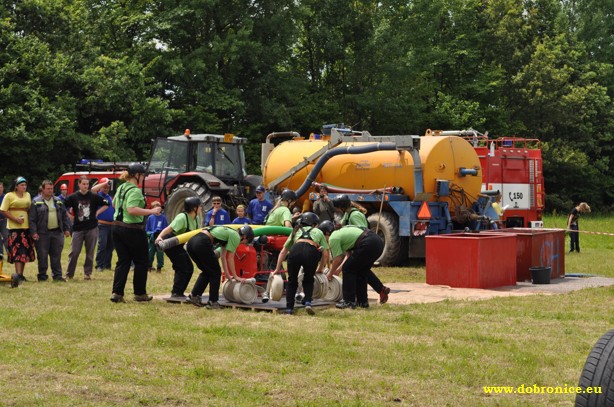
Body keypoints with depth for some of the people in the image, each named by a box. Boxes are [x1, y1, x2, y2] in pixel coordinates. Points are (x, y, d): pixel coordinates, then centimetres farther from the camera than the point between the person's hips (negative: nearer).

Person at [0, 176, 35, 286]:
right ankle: (17, 274, -22)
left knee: (25, 251, 10)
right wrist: (15, 219, -15)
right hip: (15, 227, -6)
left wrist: (31, 221, 7)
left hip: (26, 227, 6)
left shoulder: (27, 195, 15)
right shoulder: (9, 196, -3)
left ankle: (21, 275, 21)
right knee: (17, 251, -15)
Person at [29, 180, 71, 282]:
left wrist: (66, 229, 9)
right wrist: (34, 232, -12)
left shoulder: (58, 201, 13)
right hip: (42, 233, -3)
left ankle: (57, 275, 12)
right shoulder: (36, 202, -1)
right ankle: (42, 276, 10)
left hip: (57, 232, 4)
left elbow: (64, 216, 16)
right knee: (42, 255, 1)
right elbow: (32, 219, -4)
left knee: (56, 255, 6)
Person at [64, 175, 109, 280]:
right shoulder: (73, 197, 0)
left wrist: (97, 212, 3)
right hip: (78, 228, -1)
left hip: (92, 228, 1)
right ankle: (69, 274, 6)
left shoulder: (94, 196, 2)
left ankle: (87, 273, 15)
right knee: (74, 252, -2)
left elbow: (106, 204, 11)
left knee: (90, 253, 5)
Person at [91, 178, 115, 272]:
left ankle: (107, 264, 17)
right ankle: (99, 265, -7)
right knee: (102, 245, -12)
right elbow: (93, 189, -21)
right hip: (102, 224, -6)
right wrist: (105, 183, -14)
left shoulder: (110, 197, 18)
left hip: (111, 224, 6)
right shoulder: (98, 195, 1)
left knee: (111, 245, 9)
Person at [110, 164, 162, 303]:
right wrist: (151, 211, -26)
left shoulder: (121, 188, 11)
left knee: (123, 261, 11)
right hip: (132, 229, -8)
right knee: (141, 262, 7)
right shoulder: (135, 191, -17)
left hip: (117, 227, 8)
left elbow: (115, 204, 26)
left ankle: (117, 293, 2)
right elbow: (132, 209, -30)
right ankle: (140, 293, 14)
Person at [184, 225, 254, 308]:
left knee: (207, 272, 23)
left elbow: (223, 256, 32)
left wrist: (227, 275, 34)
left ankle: (194, 295, 18)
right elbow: (230, 258, 5)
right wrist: (236, 277, 14)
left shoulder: (228, 232, 29)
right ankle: (212, 302, 9)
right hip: (202, 244, -9)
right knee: (216, 272, 6)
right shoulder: (236, 237, 3)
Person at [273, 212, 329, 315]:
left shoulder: (296, 231, 37)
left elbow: (283, 252, 34)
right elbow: (325, 254, 25)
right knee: (308, 280, 24)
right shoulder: (318, 232, 34)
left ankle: (289, 308, 14)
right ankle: (308, 302, 5)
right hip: (312, 252, -1)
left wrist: (277, 269, 40)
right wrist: (320, 269, 39)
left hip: (295, 251, 1)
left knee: (292, 281, 21)